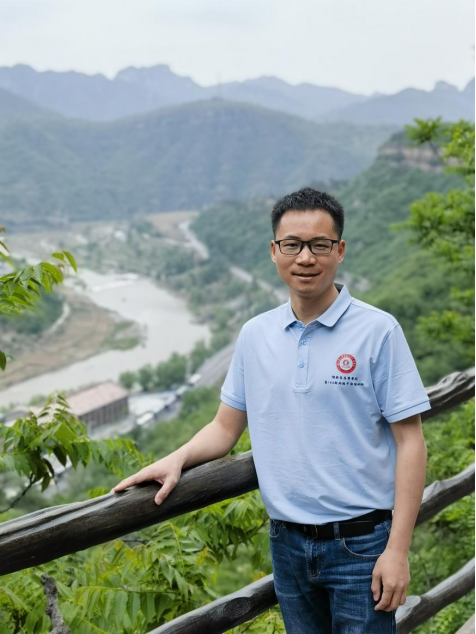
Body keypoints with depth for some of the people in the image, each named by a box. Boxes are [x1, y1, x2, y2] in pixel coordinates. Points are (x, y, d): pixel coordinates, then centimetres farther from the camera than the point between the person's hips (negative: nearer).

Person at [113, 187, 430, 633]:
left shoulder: (378, 331, -8)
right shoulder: (254, 335, 4)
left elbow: (409, 442, -9)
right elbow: (226, 427, 12)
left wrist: (398, 550, -13)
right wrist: (177, 459, -8)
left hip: (360, 543, -4)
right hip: (287, 542, 4)